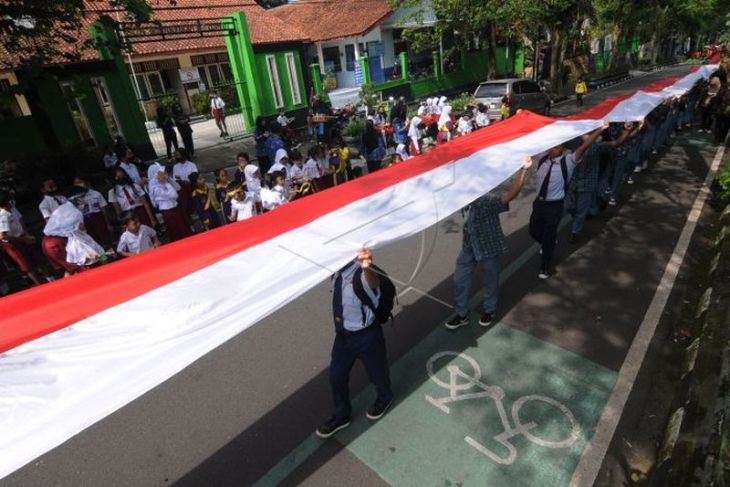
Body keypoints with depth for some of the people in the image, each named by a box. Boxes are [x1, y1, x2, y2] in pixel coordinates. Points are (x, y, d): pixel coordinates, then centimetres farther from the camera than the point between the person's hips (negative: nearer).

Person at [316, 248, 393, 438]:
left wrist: (366, 267, -81)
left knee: (376, 372, 22)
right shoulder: (339, 268, -14)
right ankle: (341, 415, 46)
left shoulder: (363, 273, -35)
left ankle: (384, 398, 57)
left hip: (366, 335, -6)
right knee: (336, 375, 18)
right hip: (343, 332, 6)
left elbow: (373, 283, -61)